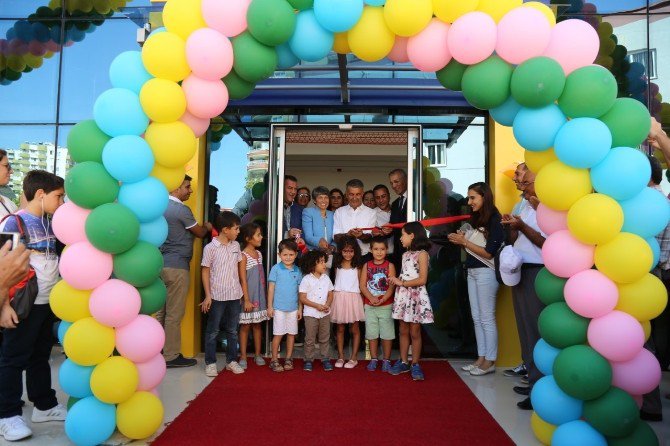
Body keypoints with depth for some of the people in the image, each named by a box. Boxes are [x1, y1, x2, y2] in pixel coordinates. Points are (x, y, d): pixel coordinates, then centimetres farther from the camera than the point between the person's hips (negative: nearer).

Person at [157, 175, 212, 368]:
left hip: (162, 264, 9)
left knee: (162, 312, 12)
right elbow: (200, 233, 0)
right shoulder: (181, 209, -13)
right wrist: (208, 227, 21)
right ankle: (171, 356, 6)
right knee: (174, 314, -1)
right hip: (176, 267, -9)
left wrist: (202, 228, 20)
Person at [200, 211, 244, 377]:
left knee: (232, 330, 13)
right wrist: (207, 296, -10)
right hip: (217, 296, -5)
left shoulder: (236, 246, 5)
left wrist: (241, 290, 12)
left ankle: (231, 360, 25)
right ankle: (210, 363, 17)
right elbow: (205, 272, -6)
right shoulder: (210, 248, -10)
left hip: (234, 295, 5)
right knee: (213, 331, 7)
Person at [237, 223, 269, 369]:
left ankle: (257, 354, 22)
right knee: (245, 326, 2)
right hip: (249, 296, -6)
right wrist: (246, 300, -16)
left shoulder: (259, 254, 9)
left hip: (260, 296, 6)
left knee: (257, 324, 12)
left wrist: (264, 296, 12)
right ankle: (243, 356, 11)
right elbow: (243, 280, -14)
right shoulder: (243, 256, -12)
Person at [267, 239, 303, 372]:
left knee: (292, 333, 8)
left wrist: (300, 308, 7)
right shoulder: (276, 269, -4)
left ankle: (288, 359, 21)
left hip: (293, 308, 3)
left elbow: (300, 291, 9)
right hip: (279, 307, -3)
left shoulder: (297, 271, 5)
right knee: (278, 334, 1)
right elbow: (271, 288, -2)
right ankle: (274, 360, 13)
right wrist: (270, 306, -4)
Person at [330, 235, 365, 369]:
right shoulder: (337, 265, 7)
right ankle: (340, 356, 16)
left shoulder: (357, 266, 2)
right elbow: (335, 280, 11)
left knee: (354, 329, 4)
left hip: (353, 298, -2)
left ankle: (354, 357, 12)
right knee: (340, 329, 8)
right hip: (339, 297, 2)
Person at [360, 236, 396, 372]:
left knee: (387, 334, 3)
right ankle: (374, 359, 22)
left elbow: (392, 286, -9)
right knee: (372, 333, 9)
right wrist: (372, 298, -16)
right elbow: (362, 285, -2)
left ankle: (386, 360, 16)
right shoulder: (367, 265, 3)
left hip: (386, 305, -2)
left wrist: (382, 299, -21)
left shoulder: (389, 266, -2)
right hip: (369, 305, 2)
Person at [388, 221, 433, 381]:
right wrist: (396, 281, -4)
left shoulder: (422, 254, -9)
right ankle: (403, 362, 18)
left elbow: (422, 280, -16)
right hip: (402, 296, 6)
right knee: (403, 331, 10)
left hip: (416, 297, -6)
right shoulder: (405, 254, 13)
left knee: (414, 332, 1)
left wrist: (401, 283, -13)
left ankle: (415, 365, 11)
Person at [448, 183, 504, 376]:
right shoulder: (476, 219, 12)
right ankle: (481, 358, 18)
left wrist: (464, 241, -14)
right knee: (477, 318, 10)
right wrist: (461, 240, -5)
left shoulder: (495, 221, -11)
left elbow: (488, 252, -16)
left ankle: (490, 361, 8)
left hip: (486, 273, -8)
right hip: (472, 272, 8)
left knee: (487, 318, -1)